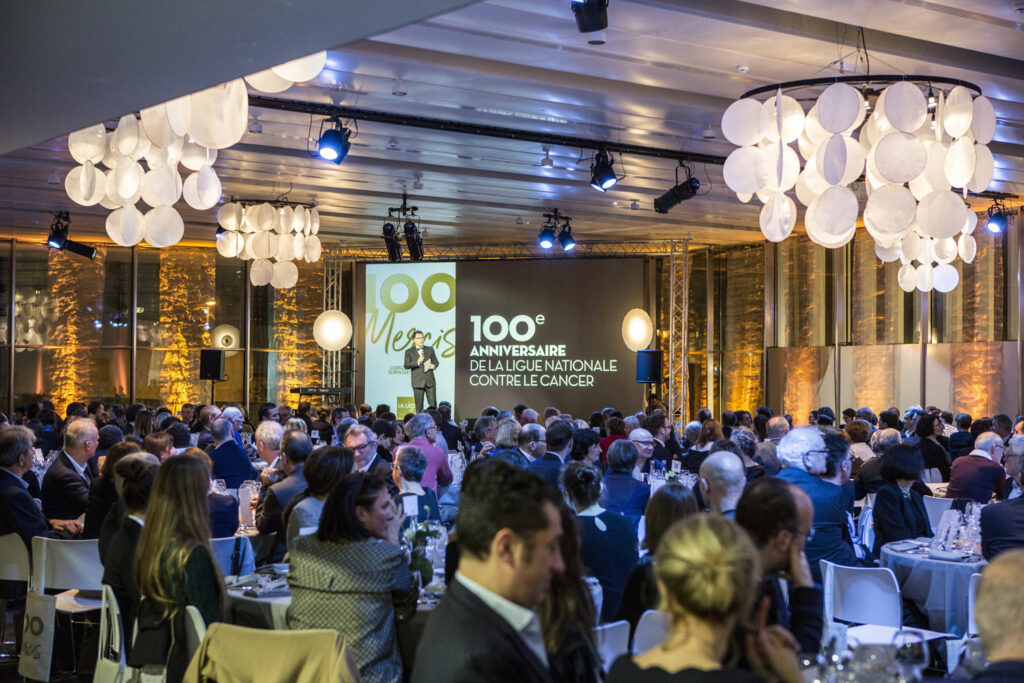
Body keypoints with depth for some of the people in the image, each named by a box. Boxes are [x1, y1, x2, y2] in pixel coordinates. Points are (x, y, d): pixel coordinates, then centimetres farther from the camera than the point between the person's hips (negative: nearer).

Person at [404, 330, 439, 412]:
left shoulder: (430, 349, 14)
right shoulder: (409, 352, 6)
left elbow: (435, 362, 17)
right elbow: (406, 365, -4)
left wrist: (433, 366, -6)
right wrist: (417, 362, -17)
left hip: (430, 381, 2)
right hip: (418, 382, -2)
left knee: (433, 404, -2)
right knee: (419, 405, 0)